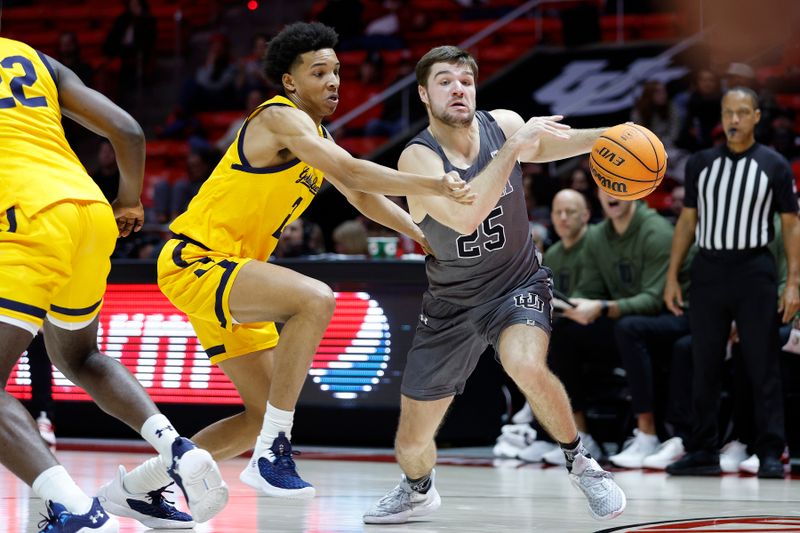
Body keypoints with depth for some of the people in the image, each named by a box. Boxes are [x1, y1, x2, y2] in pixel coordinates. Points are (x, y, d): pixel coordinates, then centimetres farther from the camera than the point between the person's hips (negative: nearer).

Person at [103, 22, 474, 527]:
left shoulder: (316, 135, 15)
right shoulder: (281, 117, -15)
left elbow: (362, 197, 24)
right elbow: (352, 173, -27)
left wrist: (426, 235, 13)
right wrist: (434, 185, -30)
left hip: (229, 272, 10)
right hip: (194, 262, -10)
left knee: (263, 414, 10)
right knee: (316, 298, -32)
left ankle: (140, 483, 22)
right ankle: (271, 454, -27)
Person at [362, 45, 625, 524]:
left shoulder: (504, 124, -12)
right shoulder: (418, 158, -23)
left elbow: (543, 145, 7)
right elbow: (464, 215, -38)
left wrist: (606, 138, -10)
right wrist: (512, 148, -39)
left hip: (519, 284, 0)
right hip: (451, 302, 0)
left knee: (526, 365, -36)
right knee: (412, 441, 6)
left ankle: (581, 462, -12)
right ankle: (418, 490, 43)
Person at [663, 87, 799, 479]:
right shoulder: (700, 164, 9)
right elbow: (688, 221, 13)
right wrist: (672, 276, 7)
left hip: (754, 271, -3)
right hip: (708, 270, 3)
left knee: (763, 367, -2)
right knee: (704, 367, 4)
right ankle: (703, 452, 11)